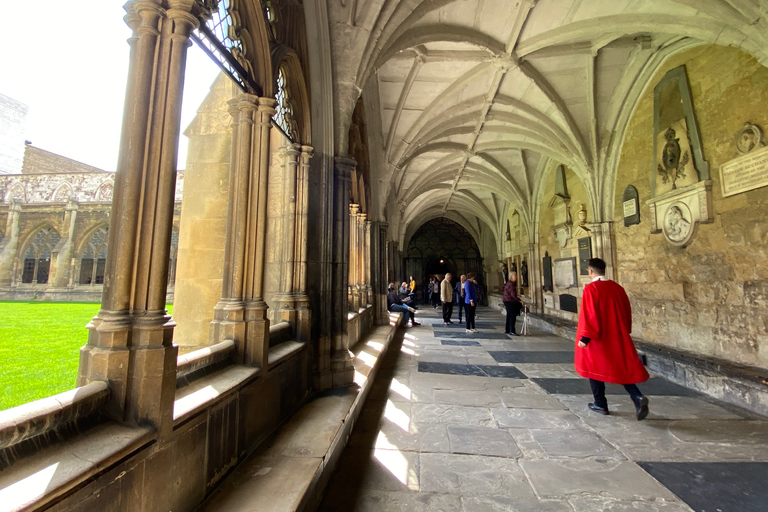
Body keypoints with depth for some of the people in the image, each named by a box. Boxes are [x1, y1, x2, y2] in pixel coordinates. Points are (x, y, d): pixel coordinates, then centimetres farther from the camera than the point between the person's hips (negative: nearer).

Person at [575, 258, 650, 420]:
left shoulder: (591, 288, -15)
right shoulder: (617, 287, 4)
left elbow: (588, 314, -20)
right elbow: (627, 311, 12)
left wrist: (585, 337, -16)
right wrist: (624, 332, 23)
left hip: (597, 338, -6)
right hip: (618, 337, 6)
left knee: (595, 368, 11)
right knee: (622, 367, 16)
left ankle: (600, 404, 19)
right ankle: (637, 397, -4)